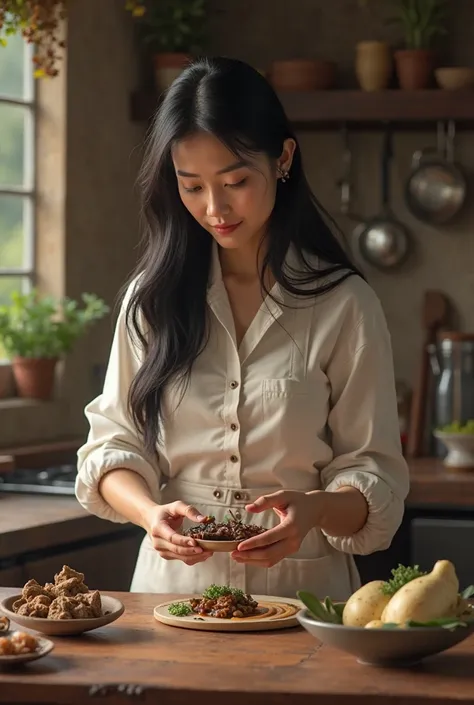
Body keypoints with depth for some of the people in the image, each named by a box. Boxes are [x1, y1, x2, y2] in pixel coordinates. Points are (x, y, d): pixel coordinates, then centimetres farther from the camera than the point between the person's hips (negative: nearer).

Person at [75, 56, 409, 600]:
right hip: (174, 579, 2)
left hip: (300, 588, -2)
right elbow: (113, 443, 7)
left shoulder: (343, 305, 1)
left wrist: (313, 509, -21)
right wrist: (151, 511, -14)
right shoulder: (153, 298, 9)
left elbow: (375, 478, 1)